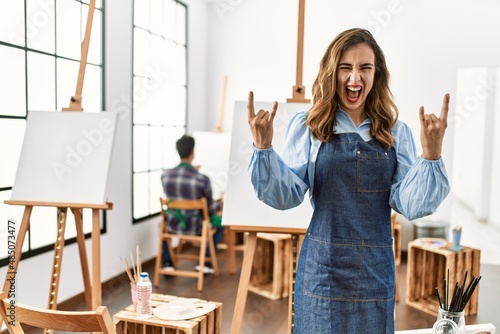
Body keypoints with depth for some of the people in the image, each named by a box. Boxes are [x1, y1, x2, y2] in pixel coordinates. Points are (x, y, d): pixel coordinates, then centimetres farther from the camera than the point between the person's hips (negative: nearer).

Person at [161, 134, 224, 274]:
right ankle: (206, 262, 28)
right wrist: (219, 205, 13)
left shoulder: (165, 174, -11)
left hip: (173, 225, 3)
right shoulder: (202, 178, -23)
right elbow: (210, 209, -11)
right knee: (220, 221, 27)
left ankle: (167, 262, 32)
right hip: (195, 226, -3)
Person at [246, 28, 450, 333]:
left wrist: (431, 155, -16)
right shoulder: (307, 126, -2)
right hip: (323, 265, -2)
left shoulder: (395, 133, 3)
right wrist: (263, 148, -19)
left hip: (376, 270, 2)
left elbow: (411, 206, -3)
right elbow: (286, 196, -6)